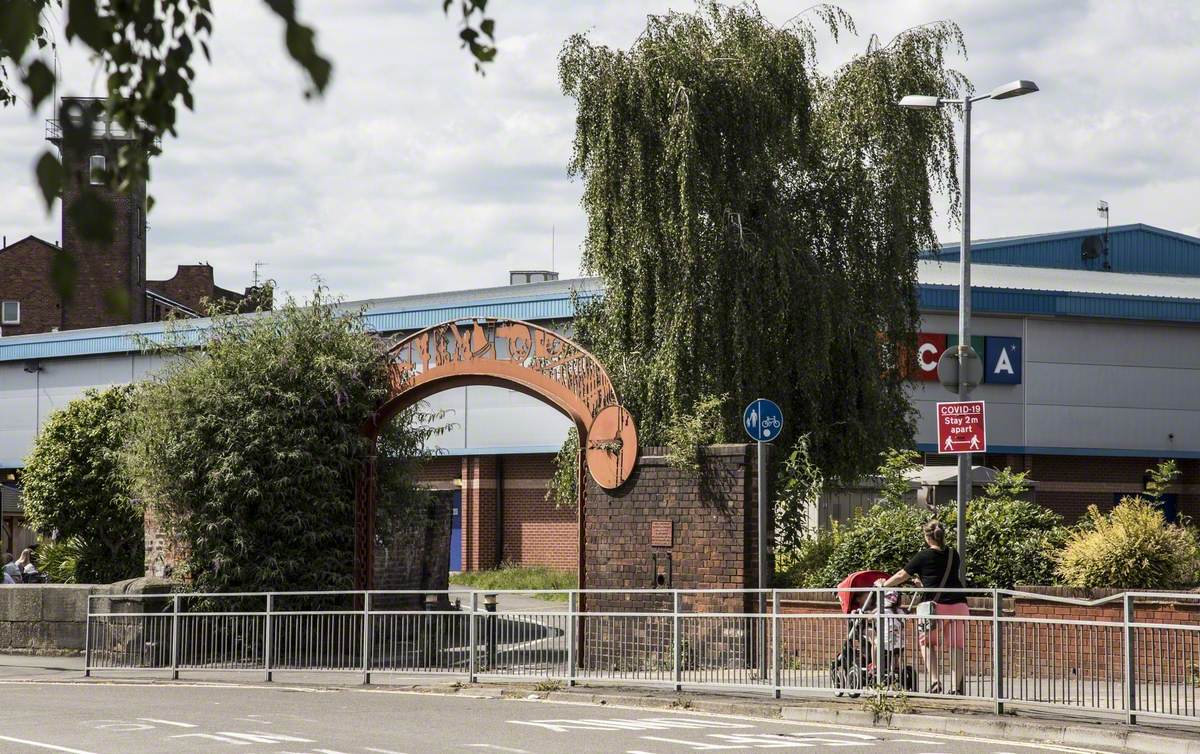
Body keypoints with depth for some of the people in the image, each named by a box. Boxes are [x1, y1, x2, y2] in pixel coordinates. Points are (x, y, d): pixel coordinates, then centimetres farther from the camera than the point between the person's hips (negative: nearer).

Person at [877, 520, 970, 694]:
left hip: (936, 605, -3)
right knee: (957, 647, 5)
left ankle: (934, 681, -1)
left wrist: (883, 585, 23)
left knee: (928, 643, 14)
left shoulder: (924, 556, 1)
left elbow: (902, 576, 7)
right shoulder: (953, 555, 14)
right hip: (958, 605, 3)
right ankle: (957, 688, 1)